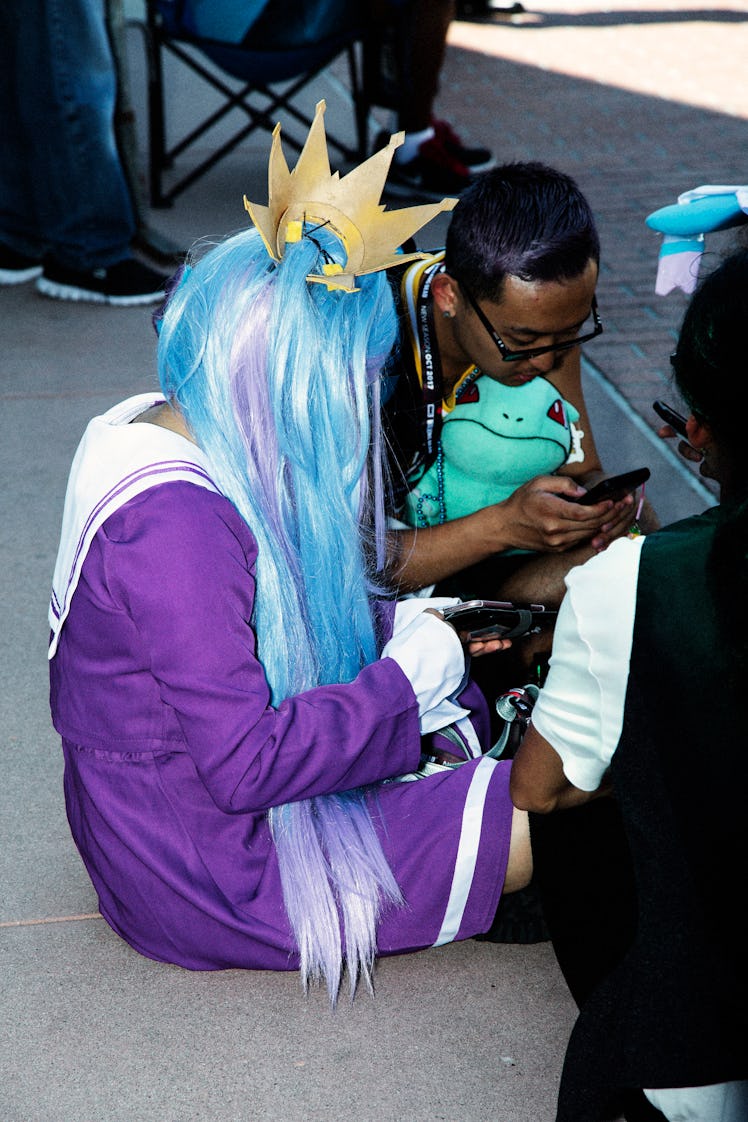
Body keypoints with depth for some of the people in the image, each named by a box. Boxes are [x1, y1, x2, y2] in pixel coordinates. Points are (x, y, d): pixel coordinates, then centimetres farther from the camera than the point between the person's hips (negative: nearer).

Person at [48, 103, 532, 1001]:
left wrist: (392, 623, 1)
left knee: (476, 712, 16)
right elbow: (243, 763, -30)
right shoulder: (176, 523, -31)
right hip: (204, 873, -10)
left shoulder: (152, 431, 0)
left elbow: (269, 619, 14)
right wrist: (407, 676, -19)